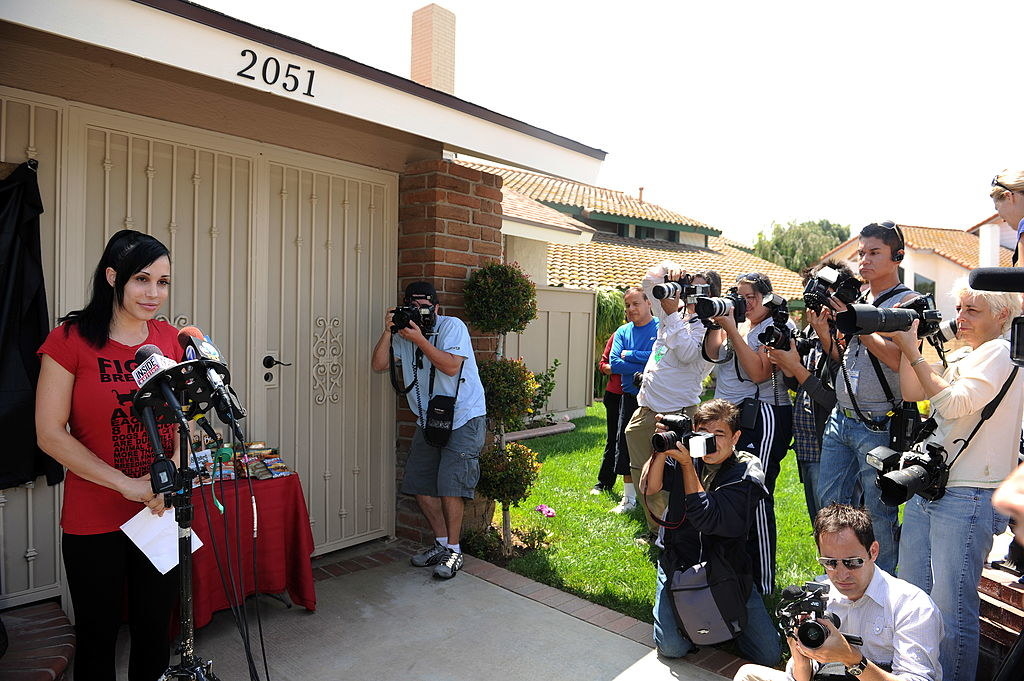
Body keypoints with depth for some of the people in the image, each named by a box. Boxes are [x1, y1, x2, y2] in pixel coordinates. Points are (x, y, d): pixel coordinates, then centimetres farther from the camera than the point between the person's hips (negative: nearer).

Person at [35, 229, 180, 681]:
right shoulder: (71, 339, -10)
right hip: (94, 521, -3)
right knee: (97, 637, 15)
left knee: (155, 631, 17)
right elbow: (50, 433, -11)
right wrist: (126, 484, -17)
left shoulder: (169, 339, 2)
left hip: (161, 513, 3)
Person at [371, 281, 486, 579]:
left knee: (450, 484, -9)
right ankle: (442, 544, 24)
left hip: (463, 419, -7)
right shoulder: (404, 333, 8)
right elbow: (379, 365, 0)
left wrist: (419, 340, -24)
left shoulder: (452, 326, -11)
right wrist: (387, 332, -12)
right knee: (419, 483, 8)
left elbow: (451, 366, -24)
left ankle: (453, 551, 7)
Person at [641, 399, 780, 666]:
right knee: (672, 647, -13)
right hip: (678, 562, 1)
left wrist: (686, 464, -26)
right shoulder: (686, 453, -4)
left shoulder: (747, 471, -12)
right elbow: (649, 486, -18)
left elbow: (707, 520, -24)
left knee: (769, 654, -4)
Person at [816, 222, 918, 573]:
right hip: (840, 419, 7)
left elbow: (897, 359, -19)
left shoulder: (907, 301, -5)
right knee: (830, 501, 12)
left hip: (878, 425, -6)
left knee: (878, 511, 4)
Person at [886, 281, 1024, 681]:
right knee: (911, 598, 16)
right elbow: (911, 393, 13)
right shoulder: (961, 358, 18)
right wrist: (910, 341, 7)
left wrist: (912, 351, -16)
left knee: (950, 610, -2)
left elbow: (954, 403, -18)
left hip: (966, 498, -8)